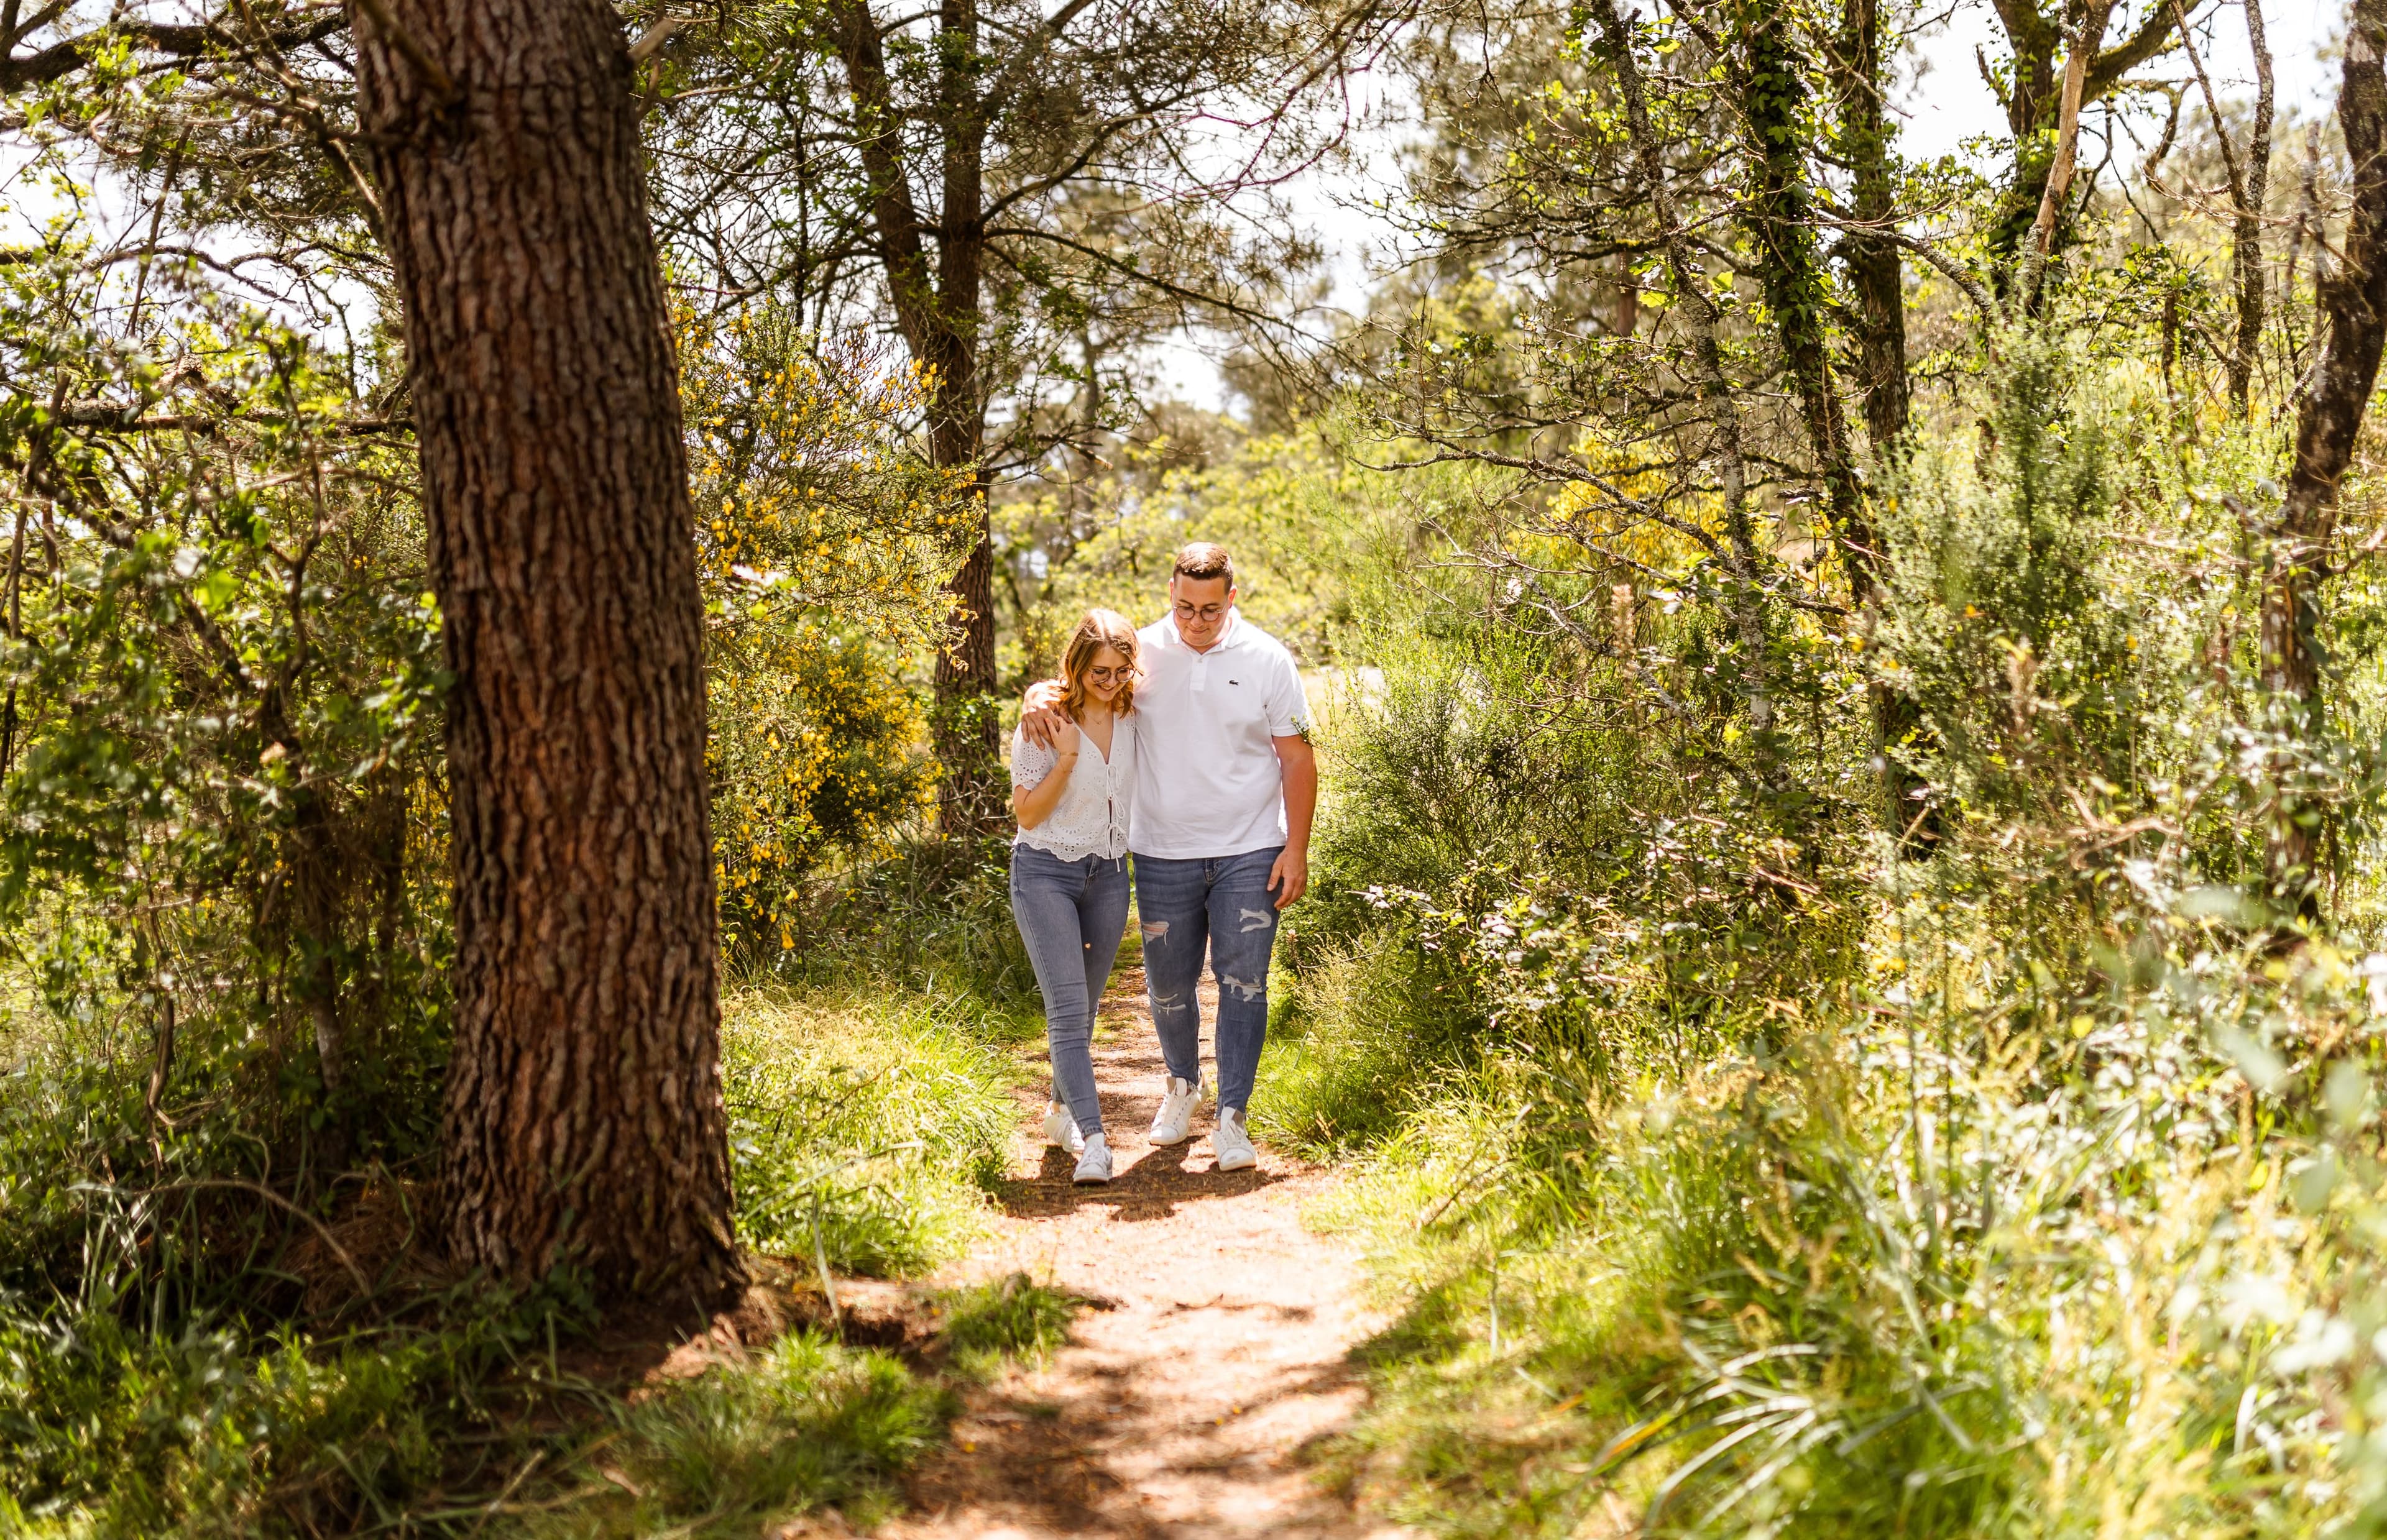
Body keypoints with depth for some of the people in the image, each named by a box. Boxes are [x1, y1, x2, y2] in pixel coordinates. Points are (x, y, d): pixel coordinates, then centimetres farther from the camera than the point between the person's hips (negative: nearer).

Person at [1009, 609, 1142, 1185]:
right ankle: (1092, 1140, -21)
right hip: (1046, 872, -5)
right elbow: (1027, 813, -11)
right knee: (1067, 1008, -14)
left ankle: (1061, 1110, 34)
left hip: (1108, 874, 5)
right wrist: (1067, 757, -21)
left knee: (1085, 1007, 14)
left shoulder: (1133, 717, 2)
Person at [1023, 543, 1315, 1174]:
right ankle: (1183, 1084, 38)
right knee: (1168, 986, 12)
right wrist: (1041, 696, -19)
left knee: (1243, 981, -4)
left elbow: (1297, 758, -1)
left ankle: (1231, 1118, 5)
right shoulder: (1143, 651, -1)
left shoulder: (1267, 659, -4)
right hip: (1164, 855, 2)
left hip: (1249, 854, -1)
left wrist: (1296, 849, -6)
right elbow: (1076, 681, 6)